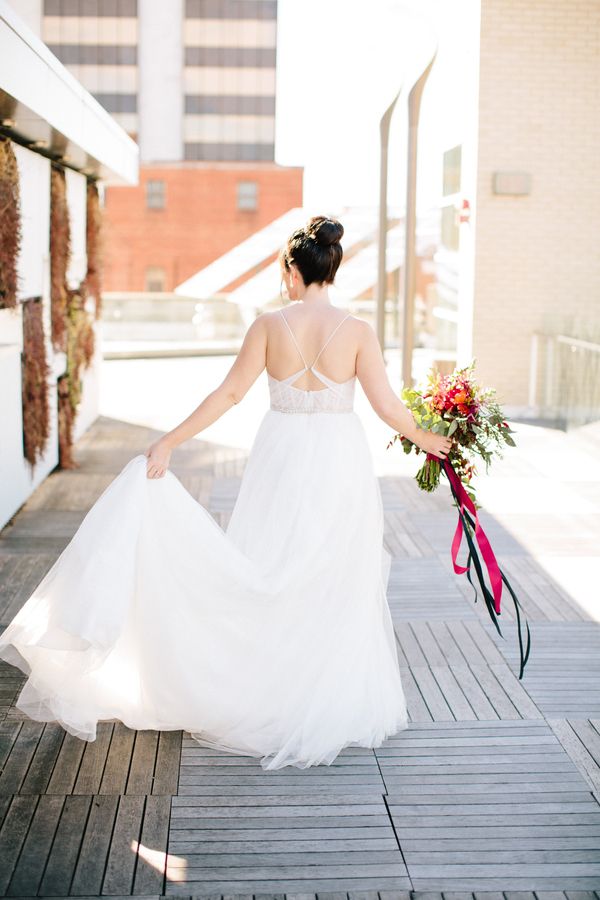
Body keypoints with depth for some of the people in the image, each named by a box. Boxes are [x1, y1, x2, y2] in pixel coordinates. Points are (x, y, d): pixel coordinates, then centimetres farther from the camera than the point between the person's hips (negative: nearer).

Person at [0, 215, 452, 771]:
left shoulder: (270, 325, -6)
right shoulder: (356, 331, -7)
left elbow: (229, 394, -5)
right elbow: (386, 405, -6)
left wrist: (170, 442, 1)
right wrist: (429, 441, 11)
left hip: (281, 458, 0)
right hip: (341, 460, 0)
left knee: (270, 582, 11)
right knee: (337, 587, 11)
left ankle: (268, 703, 20)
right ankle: (332, 708, 21)